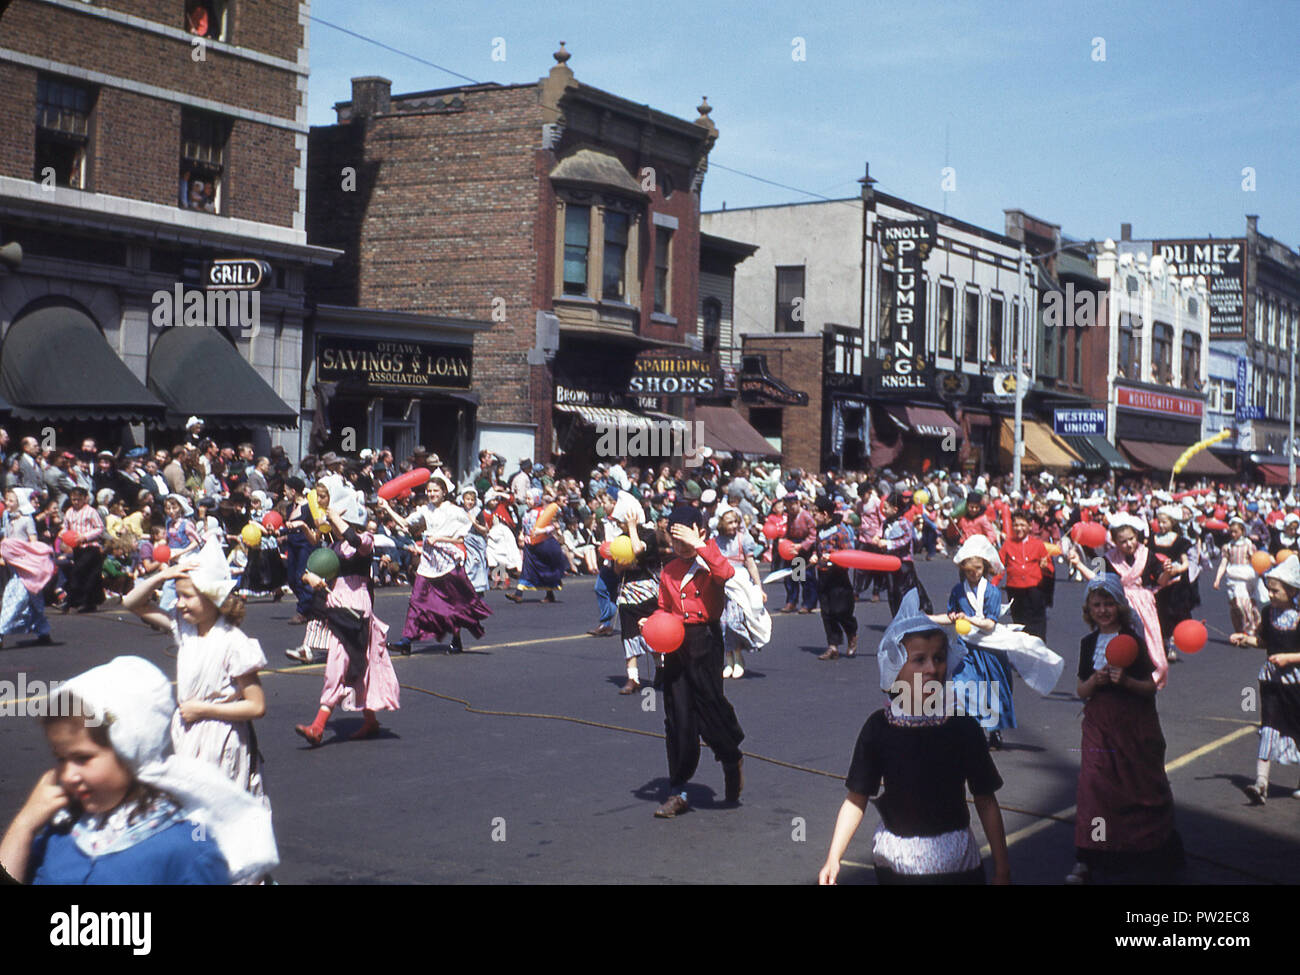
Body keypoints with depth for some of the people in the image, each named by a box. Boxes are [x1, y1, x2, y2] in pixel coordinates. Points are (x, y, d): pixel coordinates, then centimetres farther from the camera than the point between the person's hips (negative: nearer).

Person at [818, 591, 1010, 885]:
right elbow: (857, 799, -2)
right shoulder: (879, 728, -6)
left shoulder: (962, 727, -7)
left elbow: (986, 801, -1)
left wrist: (1002, 870, 1)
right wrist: (833, 857, -11)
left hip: (955, 861, 0)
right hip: (894, 861, 1)